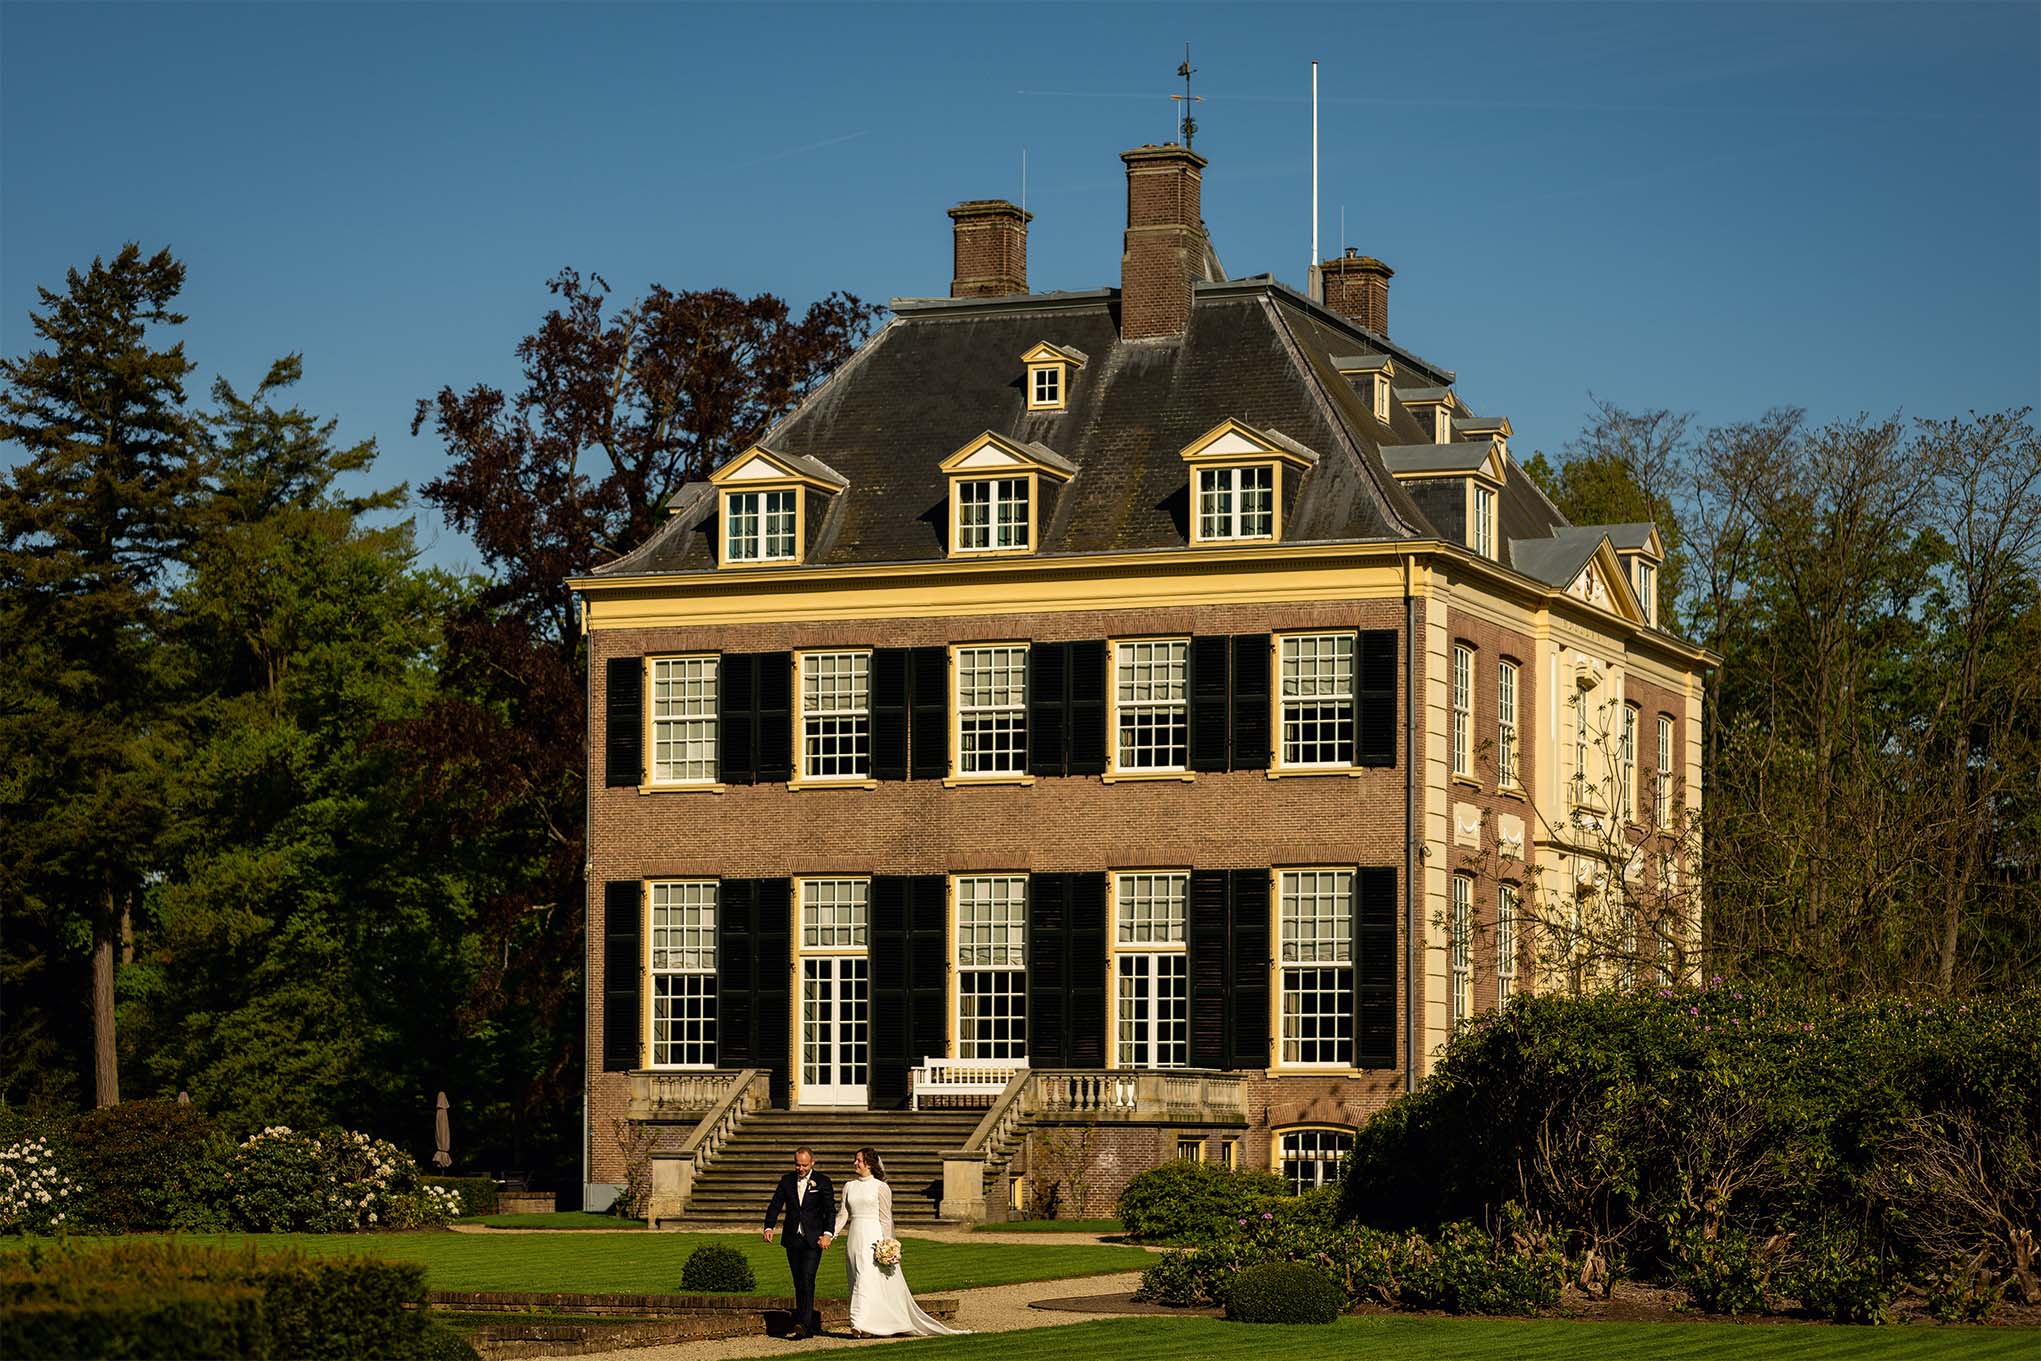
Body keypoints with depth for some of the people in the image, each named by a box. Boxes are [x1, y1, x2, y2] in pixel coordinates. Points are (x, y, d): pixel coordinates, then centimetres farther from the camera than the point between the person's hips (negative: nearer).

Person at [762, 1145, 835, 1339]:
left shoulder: (823, 1182, -1)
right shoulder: (787, 1181, 9)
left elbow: (830, 1210, -5)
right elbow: (775, 1206, 7)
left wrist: (828, 1233, -19)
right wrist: (769, 1227, -10)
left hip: (813, 1240, -5)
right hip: (793, 1240, 5)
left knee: (807, 1279, -16)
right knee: (798, 1282, 6)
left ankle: (804, 1323, -23)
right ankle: (812, 1319, 15)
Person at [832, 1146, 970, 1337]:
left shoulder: (880, 1187, -2)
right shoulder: (849, 1187, 13)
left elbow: (885, 1219, -4)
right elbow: (843, 1215, 11)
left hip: (873, 1238, -6)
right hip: (854, 1240, 6)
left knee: (867, 1278, -16)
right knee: (858, 1280, 4)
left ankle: (862, 1323, -23)